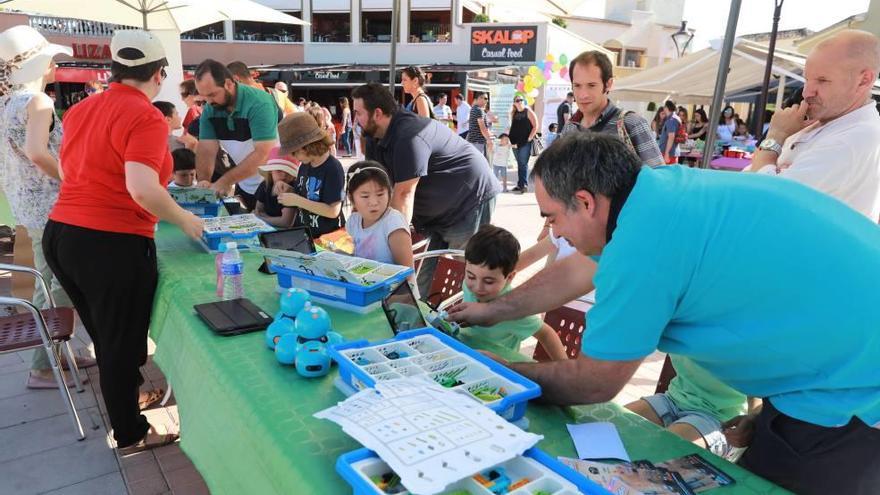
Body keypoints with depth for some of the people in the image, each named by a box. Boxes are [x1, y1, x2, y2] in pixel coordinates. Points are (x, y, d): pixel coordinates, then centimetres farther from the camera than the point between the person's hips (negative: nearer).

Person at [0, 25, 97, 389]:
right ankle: (43, 367, 4)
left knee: (49, 283, 17)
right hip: (49, 205, -10)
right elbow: (37, 152, -28)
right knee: (63, 286, -2)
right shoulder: (38, 100, -14)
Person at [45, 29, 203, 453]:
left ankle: (126, 398, 46)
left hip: (60, 234, 8)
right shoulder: (146, 118, -14)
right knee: (122, 339, 9)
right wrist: (185, 221, -12)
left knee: (105, 334, 24)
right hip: (112, 243, -8)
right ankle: (130, 434, 26)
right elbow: (141, 187, -26)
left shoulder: (79, 109, 11)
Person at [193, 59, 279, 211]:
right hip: (244, 186, 6)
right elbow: (206, 151, -6)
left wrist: (225, 182, -30)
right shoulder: (209, 110, -5)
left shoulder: (259, 103, -24)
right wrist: (203, 181, -25)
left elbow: (262, 154, -30)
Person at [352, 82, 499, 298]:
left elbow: (403, 195, -30)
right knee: (426, 282, 7)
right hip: (439, 210, 9)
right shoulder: (375, 138, 3)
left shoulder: (408, 136, -28)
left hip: (471, 200, -9)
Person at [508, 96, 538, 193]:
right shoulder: (513, 113, 13)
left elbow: (535, 126, -4)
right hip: (516, 143, 6)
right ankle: (520, 184, 18)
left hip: (526, 143, -6)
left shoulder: (528, 112, -2)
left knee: (523, 164, -9)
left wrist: (530, 138, -11)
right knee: (519, 164, 11)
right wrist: (512, 141, 8)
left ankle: (524, 184, -8)